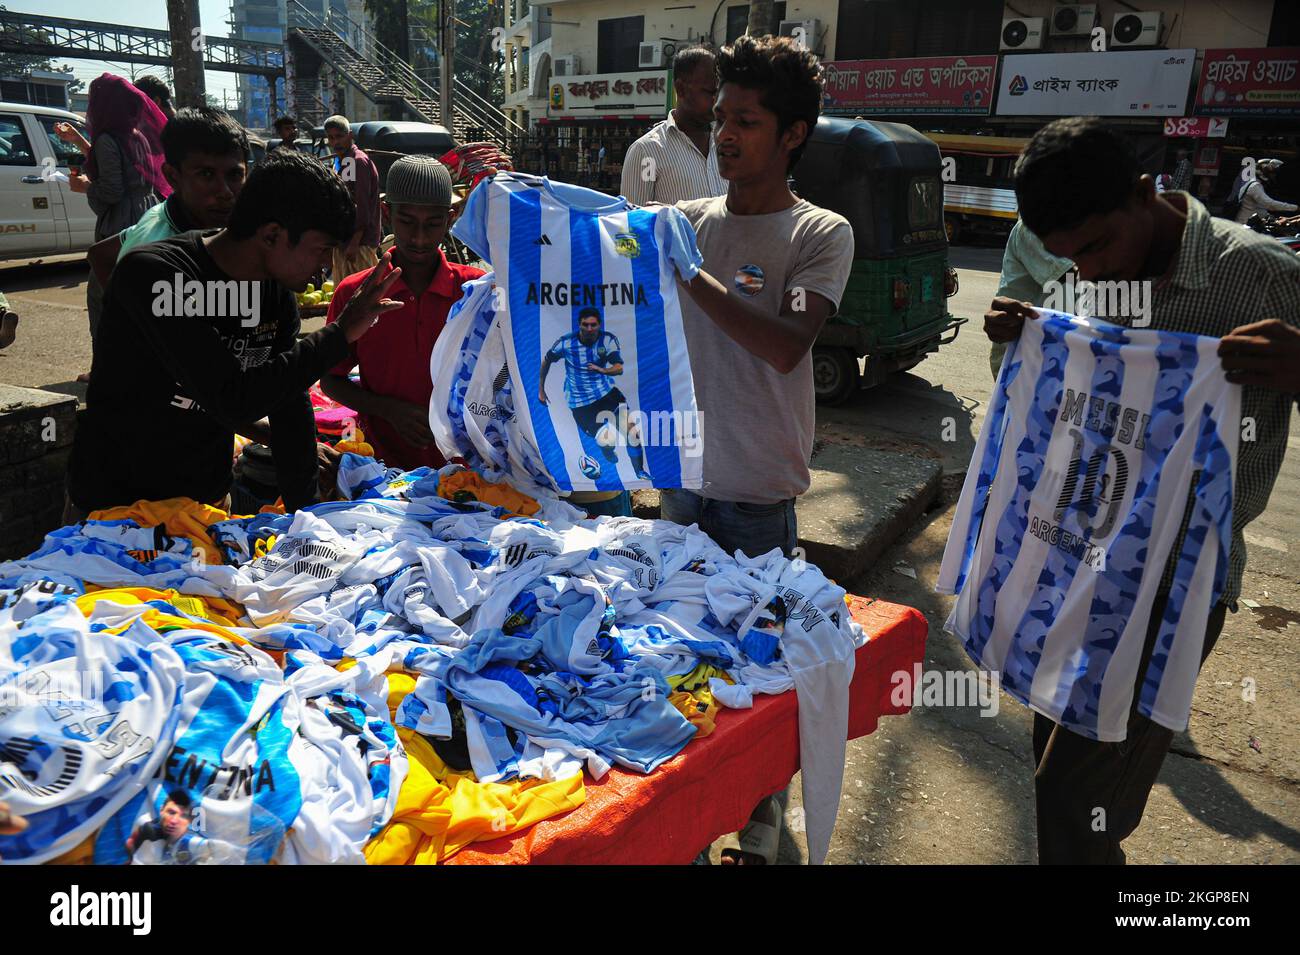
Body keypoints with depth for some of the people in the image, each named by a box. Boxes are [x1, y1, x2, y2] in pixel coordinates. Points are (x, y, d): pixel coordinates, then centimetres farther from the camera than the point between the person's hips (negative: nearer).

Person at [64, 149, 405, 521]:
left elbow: (290, 407, 0)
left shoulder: (277, 290, -4)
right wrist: (340, 333, -28)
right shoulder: (151, 274, -25)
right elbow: (233, 402, -34)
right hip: (114, 507, -6)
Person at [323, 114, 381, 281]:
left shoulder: (358, 161, -12)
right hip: (342, 239, 10)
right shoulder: (340, 161, 18)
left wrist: (354, 242, -24)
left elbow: (362, 206, -19)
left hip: (359, 242, -10)